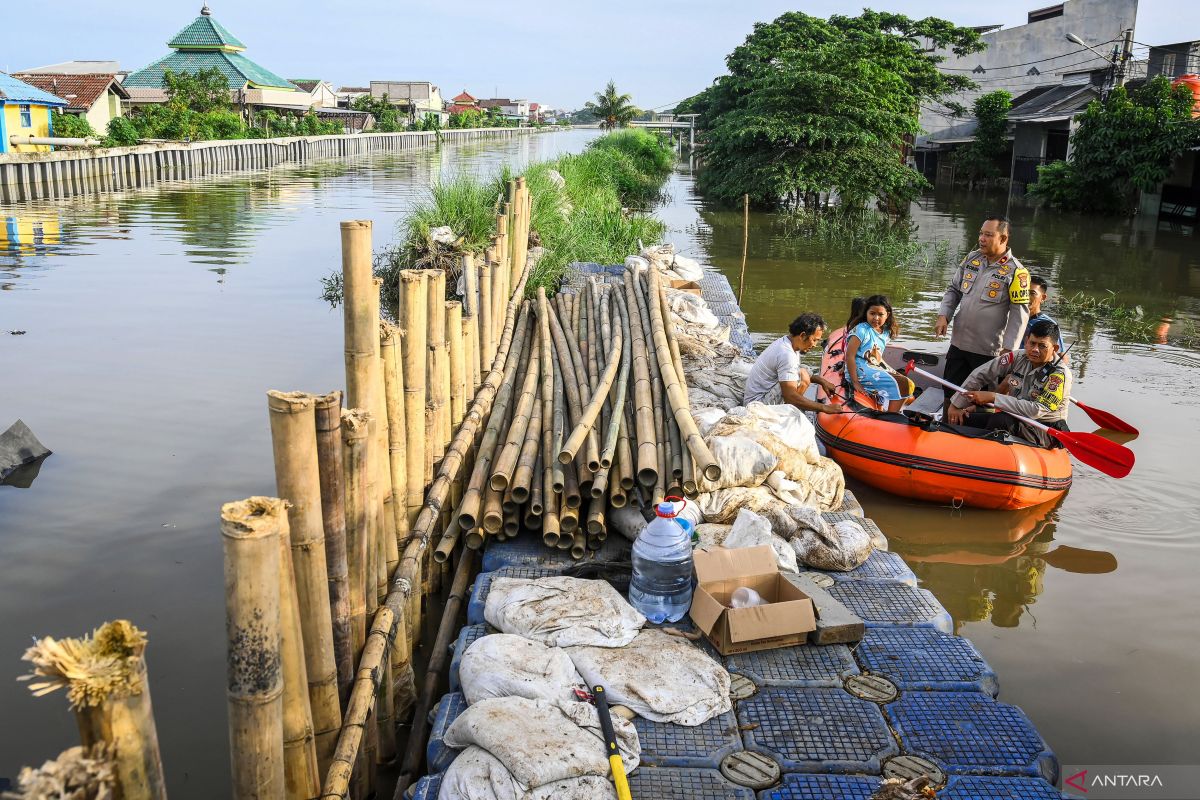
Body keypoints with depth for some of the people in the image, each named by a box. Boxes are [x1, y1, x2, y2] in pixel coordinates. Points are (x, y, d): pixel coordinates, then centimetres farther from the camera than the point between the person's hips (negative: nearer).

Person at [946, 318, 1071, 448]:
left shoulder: (1060, 374, -18)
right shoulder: (1018, 358, -3)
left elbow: (1036, 411, -27)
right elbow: (979, 375, 2)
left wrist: (993, 397, -26)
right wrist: (956, 405, -3)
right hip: (1014, 419, 6)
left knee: (1001, 420, -34)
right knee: (960, 419, -10)